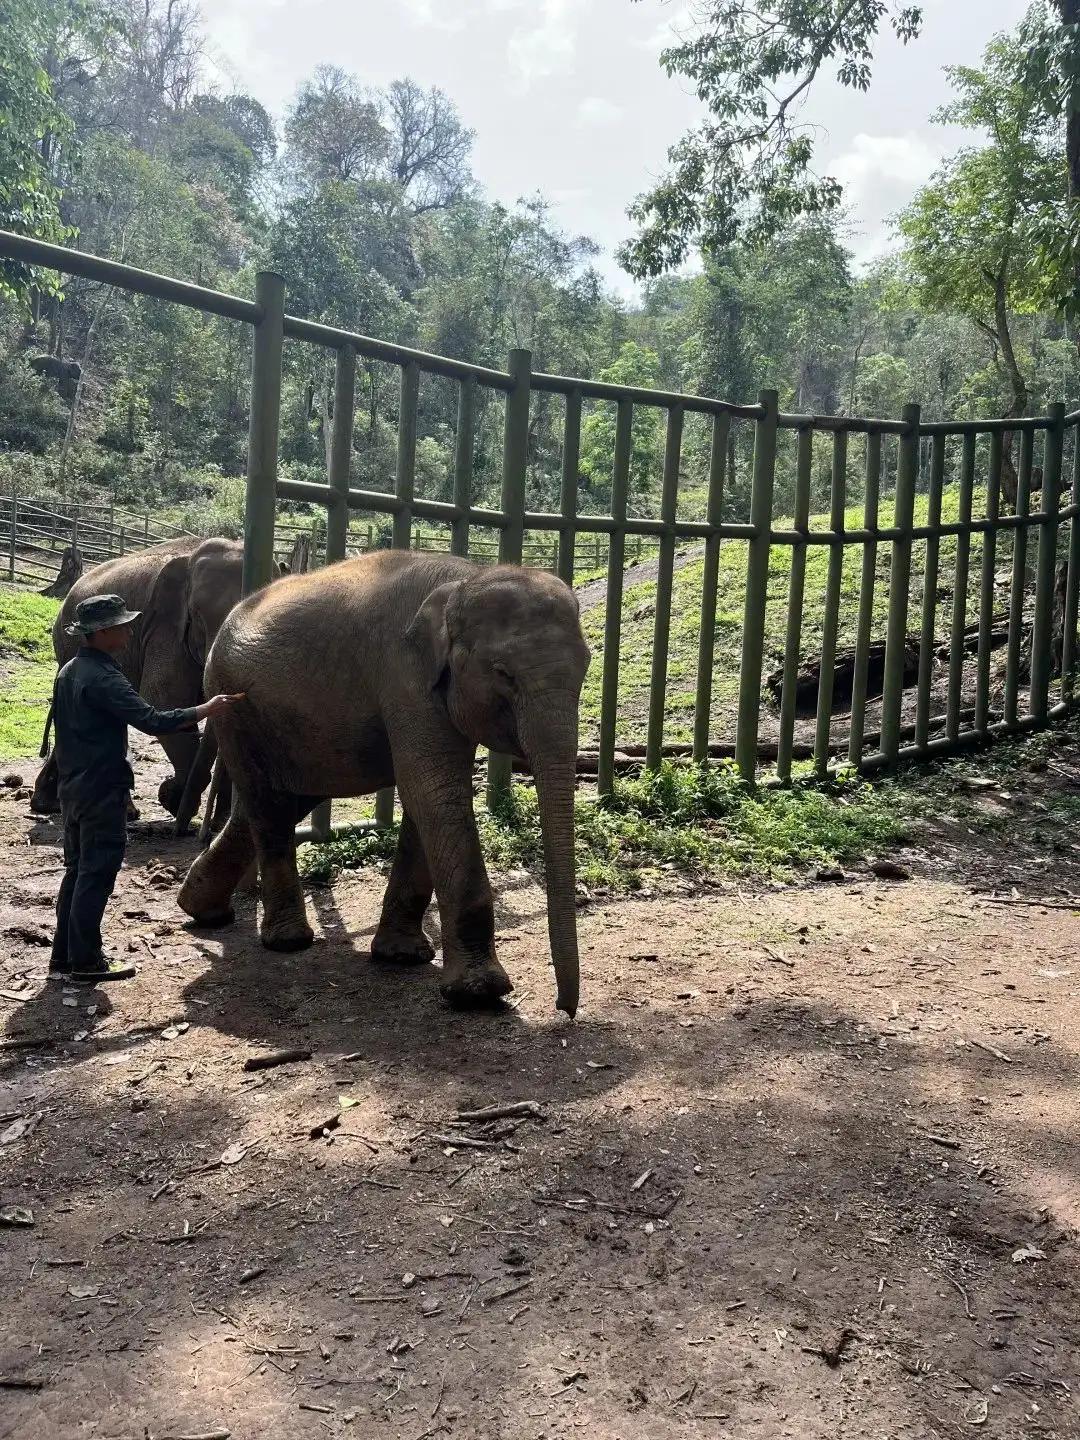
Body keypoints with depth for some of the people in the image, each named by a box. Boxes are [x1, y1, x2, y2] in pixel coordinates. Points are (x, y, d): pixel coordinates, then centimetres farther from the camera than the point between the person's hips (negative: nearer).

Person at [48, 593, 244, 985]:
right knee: (96, 874, -2)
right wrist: (205, 709, -17)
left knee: (77, 870, 15)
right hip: (101, 790, -10)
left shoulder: (69, 671, 11)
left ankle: (64, 957, 20)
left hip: (73, 786, 10)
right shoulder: (102, 677, -19)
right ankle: (84, 962, 3)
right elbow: (152, 721, -25)